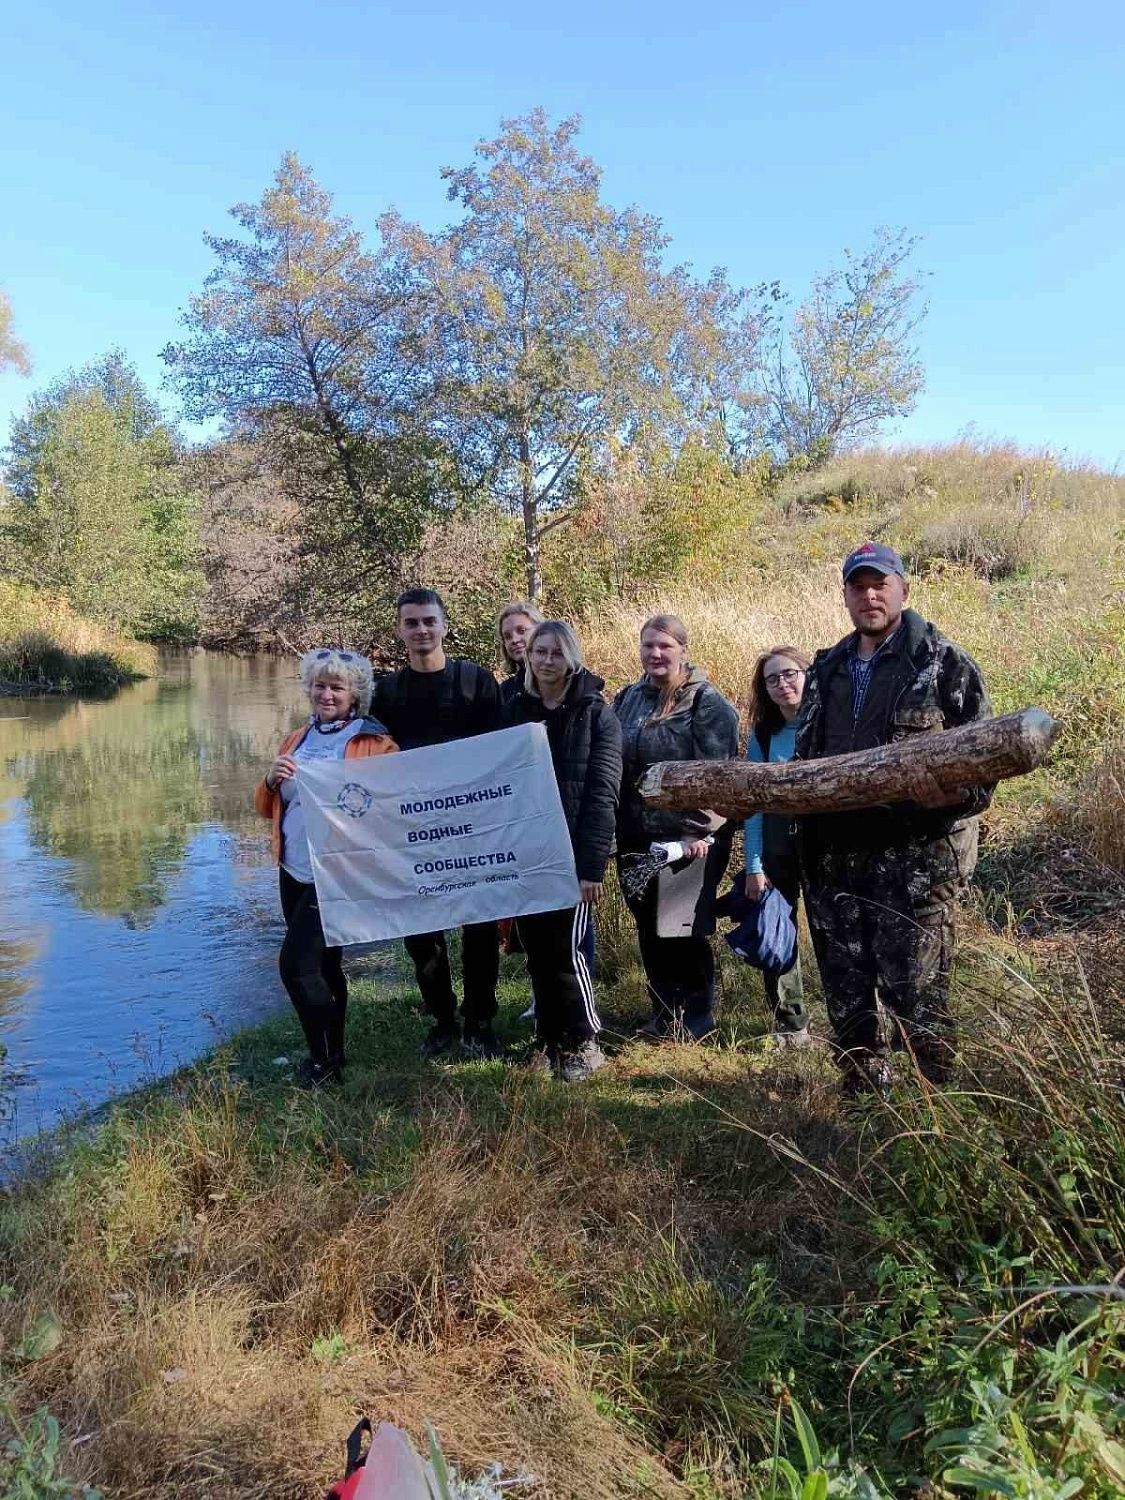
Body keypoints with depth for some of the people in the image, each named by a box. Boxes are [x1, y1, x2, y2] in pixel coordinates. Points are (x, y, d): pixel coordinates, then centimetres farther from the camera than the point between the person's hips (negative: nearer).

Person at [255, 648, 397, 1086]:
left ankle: (325, 1061, 7)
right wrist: (272, 779, -8)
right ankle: (332, 1056, 29)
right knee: (322, 966, 15)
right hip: (293, 871, 7)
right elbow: (266, 807, 13)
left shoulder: (374, 742, -7)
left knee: (295, 965, -10)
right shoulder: (296, 739, 12)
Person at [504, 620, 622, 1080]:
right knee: (536, 951, 10)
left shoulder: (596, 713, -5)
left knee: (567, 949, -3)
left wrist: (592, 865, -16)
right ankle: (548, 1038, 25)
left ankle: (583, 1042, 16)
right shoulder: (515, 710, 8)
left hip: (572, 853, -4)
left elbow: (603, 795, -10)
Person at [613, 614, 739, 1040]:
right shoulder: (627, 700, 11)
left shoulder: (706, 702, -7)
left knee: (686, 929, 4)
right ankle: (664, 1013, 28)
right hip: (637, 837, 6)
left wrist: (701, 832, -22)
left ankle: (697, 1018, 20)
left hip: (688, 839, -6)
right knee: (649, 928, 13)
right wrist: (612, 829, 11)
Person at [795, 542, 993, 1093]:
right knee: (844, 988, 12)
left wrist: (957, 794, -22)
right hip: (834, 855, 6)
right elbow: (802, 755, 25)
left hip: (915, 852, -5)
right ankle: (861, 1091, 27)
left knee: (912, 987, -4)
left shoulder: (943, 663, 1)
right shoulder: (825, 670, 17)